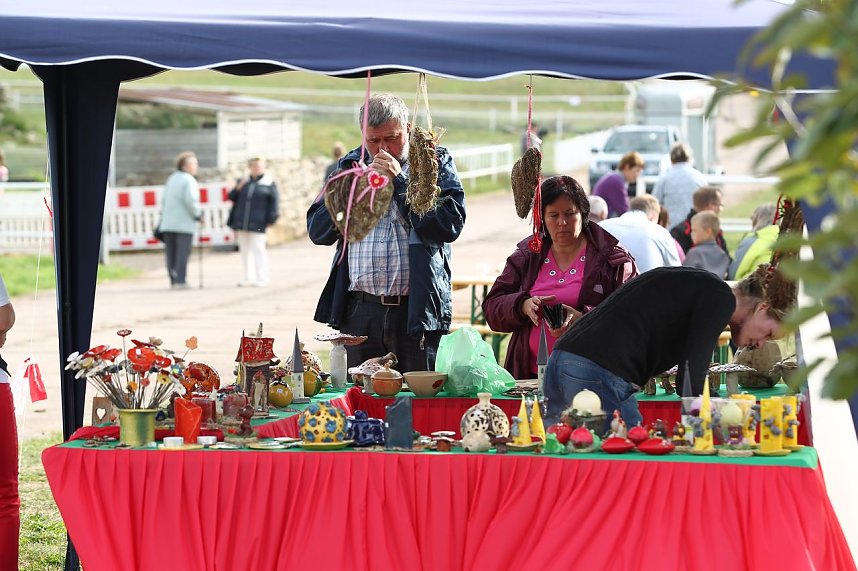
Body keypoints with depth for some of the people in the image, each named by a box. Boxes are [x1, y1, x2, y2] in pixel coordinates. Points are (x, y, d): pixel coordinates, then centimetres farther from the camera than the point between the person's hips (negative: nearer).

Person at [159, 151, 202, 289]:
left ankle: (173, 280, 8)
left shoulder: (171, 179, 17)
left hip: (168, 223, 7)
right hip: (184, 224, -7)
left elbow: (164, 200, 17)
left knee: (171, 253, 7)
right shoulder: (188, 180, -8)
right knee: (183, 252, -6)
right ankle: (179, 281, -11)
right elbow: (190, 200, -19)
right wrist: (198, 214, -6)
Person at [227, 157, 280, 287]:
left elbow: (274, 202, -1)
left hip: (257, 225, -5)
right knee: (244, 250, 10)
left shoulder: (269, 184, 1)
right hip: (241, 223, 5)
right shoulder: (243, 182, 13)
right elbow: (231, 197, 10)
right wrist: (239, 187, -6)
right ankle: (248, 278, 18)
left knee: (258, 249, -7)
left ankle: (262, 278, -3)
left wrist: (271, 219, -7)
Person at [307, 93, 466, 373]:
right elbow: (317, 231, 8)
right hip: (359, 311, 3)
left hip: (417, 310, -3)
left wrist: (399, 181, -9)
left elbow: (450, 224, -11)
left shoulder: (436, 163, 4)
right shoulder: (351, 165, 14)